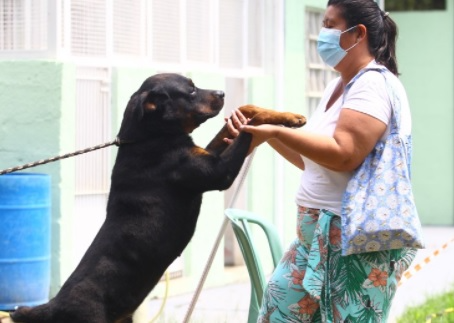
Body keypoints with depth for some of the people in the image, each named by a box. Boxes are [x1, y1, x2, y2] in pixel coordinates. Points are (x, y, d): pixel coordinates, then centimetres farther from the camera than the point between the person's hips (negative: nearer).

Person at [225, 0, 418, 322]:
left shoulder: (374, 86, -15)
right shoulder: (338, 86, 15)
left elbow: (343, 155, -27)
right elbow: (312, 159, 19)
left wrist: (276, 131, -25)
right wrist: (264, 131, 8)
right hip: (318, 234, 10)